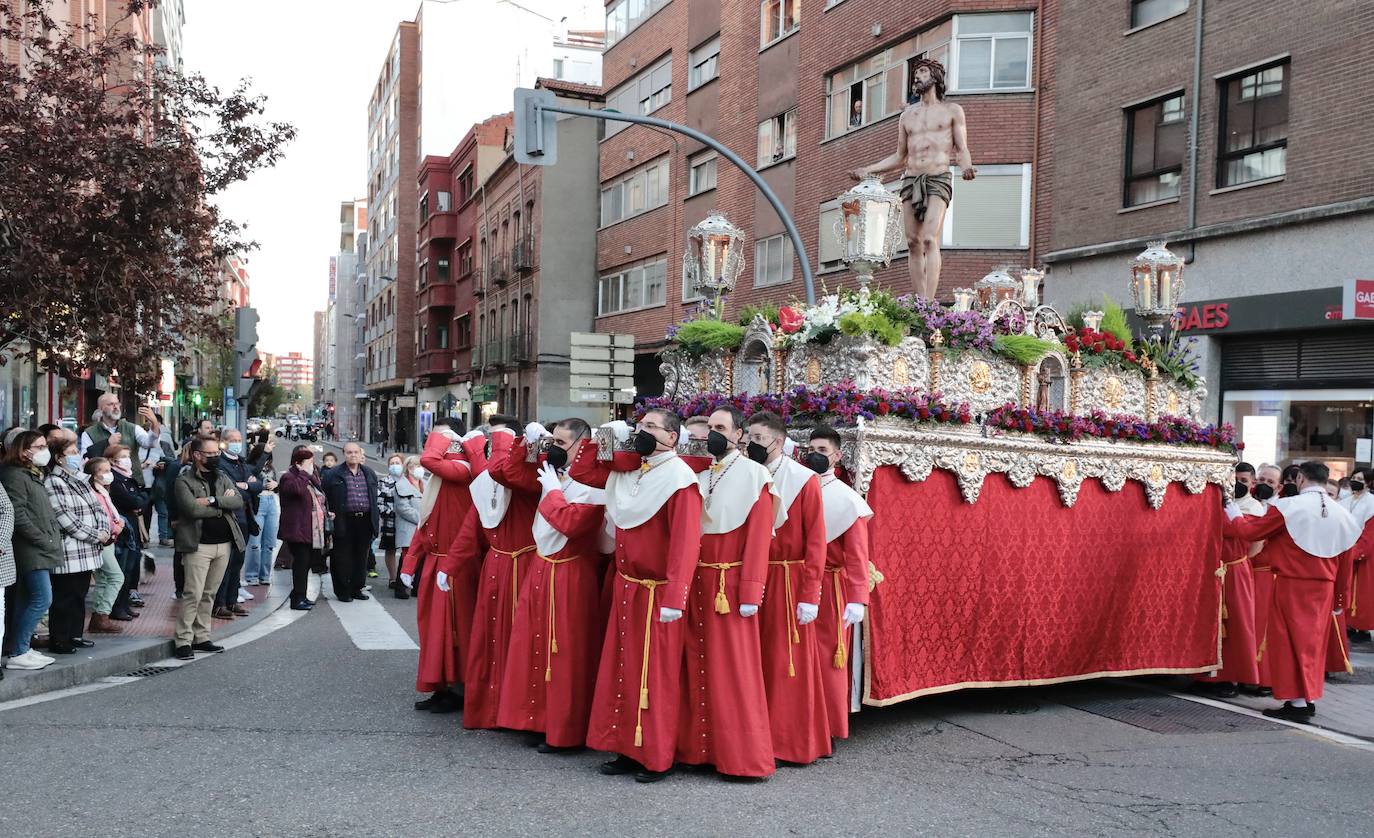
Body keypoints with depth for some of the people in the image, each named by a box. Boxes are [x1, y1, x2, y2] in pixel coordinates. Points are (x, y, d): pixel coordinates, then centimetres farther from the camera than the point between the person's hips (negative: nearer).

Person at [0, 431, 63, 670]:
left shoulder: (34, 476, 18)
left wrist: (53, 539, 10)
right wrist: (45, 541, -16)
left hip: (40, 550, 9)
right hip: (31, 550, -9)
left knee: (26, 601, 11)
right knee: (42, 599, -11)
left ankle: (23, 649, 16)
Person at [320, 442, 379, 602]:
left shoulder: (369, 474, 13)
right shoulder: (332, 475, -1)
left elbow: (375, 499, 18)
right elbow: (323, 497, -3)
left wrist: (377, 519, 14)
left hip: (365, 521, 4)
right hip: (344, 523, -4)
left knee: (361, 557, 10)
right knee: (343, 558, 1)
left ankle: (357, 588, 21)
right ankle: (342, 591, 11)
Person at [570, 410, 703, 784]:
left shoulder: (679, 479, -16)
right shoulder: (628, 471, 7)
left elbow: (686, 542, -22)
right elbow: (581, 472, 18)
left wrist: (675, 599, -27)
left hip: (657, 594, -8)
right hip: (626, 588, 8)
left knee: (657, 678, 2)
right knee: (622, 670, 12)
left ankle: (657, 759, 14)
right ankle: (628, 750, 24)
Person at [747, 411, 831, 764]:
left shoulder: (804, 480, -6)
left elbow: (815, 540, -8)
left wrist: (810, 596, -12)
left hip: (788, 582, -4)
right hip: (752, 579, 4)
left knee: (789, 662, 2)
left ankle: (792, 743, 15)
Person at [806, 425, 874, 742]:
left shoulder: (847, 499, -4)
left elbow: (857, 555, -9)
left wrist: (857, 599, -15)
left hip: (830, 588, -4)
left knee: (829, 658, 2)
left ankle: (830, 729, 13)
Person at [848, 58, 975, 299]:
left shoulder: (952, 111, 10)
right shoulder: (907, 115, 20)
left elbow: (961, 150, 5)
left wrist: (966, 167, -17)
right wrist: (868, 170, 14)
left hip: (938, 179, -4)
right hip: (910, 180, 4)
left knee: (930, 240, -19)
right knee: (913, 243, -3)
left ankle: (929, 303, -27)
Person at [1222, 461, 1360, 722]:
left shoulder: (1287, 507, -12)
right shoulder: (1341, 514, 3)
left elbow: (1250, 532, -7)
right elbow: (1344, 564, 8)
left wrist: (1234, 516, 13)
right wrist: (1340, 599, 17)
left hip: (1290, 585, -5)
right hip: (1324, 587, 5)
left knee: (1290, 641, 4)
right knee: (1313, 642, 15)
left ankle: (1297, 703, 4)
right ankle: (1309, 698, 22)